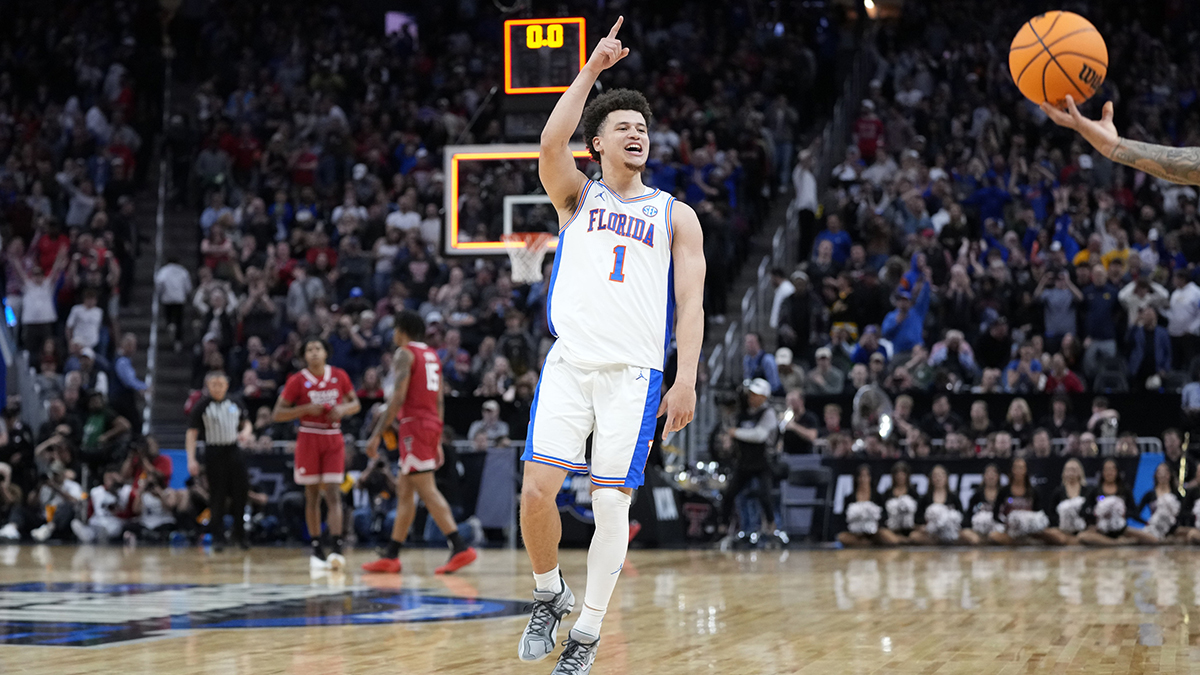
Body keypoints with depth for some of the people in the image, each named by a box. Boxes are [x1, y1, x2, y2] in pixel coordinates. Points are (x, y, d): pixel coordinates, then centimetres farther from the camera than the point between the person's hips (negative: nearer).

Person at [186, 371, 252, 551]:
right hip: (214, 453, -3)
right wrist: (191, 459, -12)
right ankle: (218, 538, 7)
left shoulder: (235, 405, 7)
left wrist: (246, 431, -4)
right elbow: (192, 434, -4)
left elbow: (246, 422, 21)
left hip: (234, 451, 3)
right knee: (217, 497, -1)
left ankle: (240, 536, 15)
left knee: (241, 492, 1)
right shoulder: (202, 406, -3)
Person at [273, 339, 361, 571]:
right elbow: (277, 414, -5)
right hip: (309, 439, -1)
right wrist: (306, 409, -18)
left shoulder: (339, 376, 2)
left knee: (333, 493, -9)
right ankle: (317, 550, 11)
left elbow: (356, 403, 12)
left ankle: (336, 549, -18)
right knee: (312, 495, 4)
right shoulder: (297, 381, -5)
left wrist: (343, 409, -10)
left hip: (333, 440, 1)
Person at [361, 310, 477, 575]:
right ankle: (391, 557, 15)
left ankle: (460, 548, -24)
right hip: (432, 424, 9)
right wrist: (437, 442, 20)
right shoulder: (432, 355, 19)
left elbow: (398, 397, -16)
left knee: (427, 491, -13)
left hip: (414, 424, -9)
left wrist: (377, 434, -15)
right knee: (403, 491, 13)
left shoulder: (405, 354, -7)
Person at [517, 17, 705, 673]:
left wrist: (686, 380, -6)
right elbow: (551, 143, -8)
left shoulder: (676, 216, 13)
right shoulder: (576, 197, 14)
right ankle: (549, 595, 14)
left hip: (636, 372, 0)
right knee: (537, 488, -12)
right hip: (569, 363, 0)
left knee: (612, 505, -3)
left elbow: (690, 304, 6)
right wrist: (591, 69, -9)